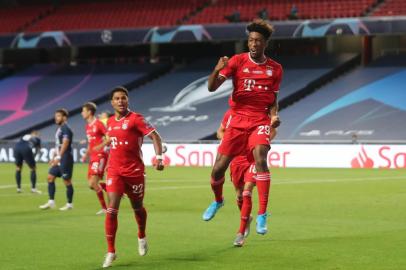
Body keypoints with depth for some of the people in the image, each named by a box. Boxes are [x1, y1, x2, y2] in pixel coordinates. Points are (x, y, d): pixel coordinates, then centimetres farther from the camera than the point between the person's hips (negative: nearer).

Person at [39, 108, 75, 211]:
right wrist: (54, 158, 24)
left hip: (65, 158, -10)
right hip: (59, 159, 10)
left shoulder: (66, 129, -13)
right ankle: (51, 202, 9)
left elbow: (65, 143, -23)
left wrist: (58, 157, -28)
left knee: (67, 180, -2)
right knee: (50, 177, 6)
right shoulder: (59, 129, 17)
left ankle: (69, 204, 7)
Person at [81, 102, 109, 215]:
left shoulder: (98, 123, -11)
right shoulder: (87, 126, 15)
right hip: (93, 157, 9)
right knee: (91, 184, 4)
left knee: (93, 182, -14)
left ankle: (104, 208, -4)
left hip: (100, 156, -9)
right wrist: (86, 154, 13)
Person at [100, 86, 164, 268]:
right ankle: (111, 252, -6)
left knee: (137, 207, 14)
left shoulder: (135, 119, -8)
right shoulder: (110, 122, 8)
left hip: (135, 170, -3)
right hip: (115, 171, 3)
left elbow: (155, 136, -11)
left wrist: (159, 157, -22)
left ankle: (142, 237, 45)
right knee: (112, 210, -11)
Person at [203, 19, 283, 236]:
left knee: (260, 159, -27)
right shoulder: (237, 61, -3)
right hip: (237, 120, 0)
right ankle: (218, 201, 35)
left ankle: (262, 215, -22)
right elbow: (211, 87, -10)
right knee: (219, 168, 0)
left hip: (260, 121, 0)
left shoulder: (275, 69, 4)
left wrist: (274, 115, -8)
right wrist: (217, 70, -30)